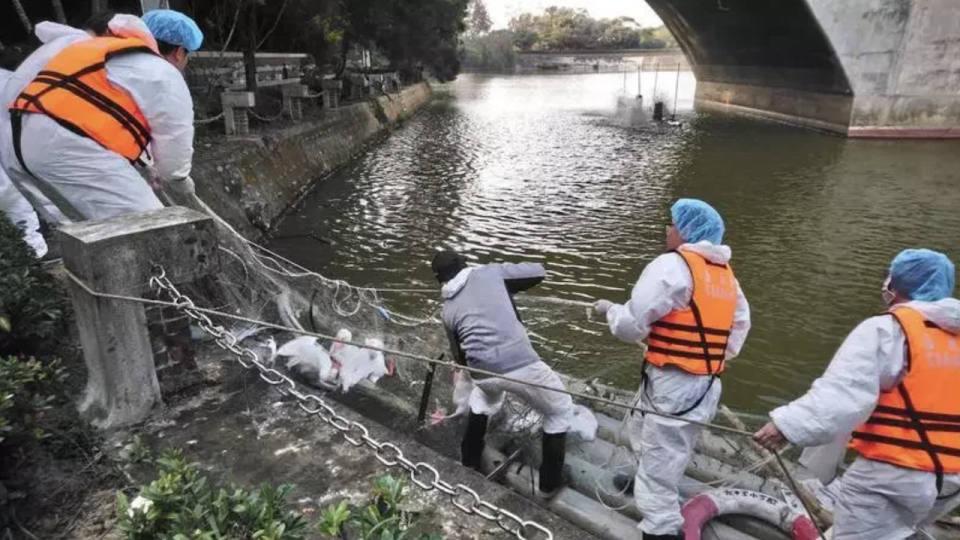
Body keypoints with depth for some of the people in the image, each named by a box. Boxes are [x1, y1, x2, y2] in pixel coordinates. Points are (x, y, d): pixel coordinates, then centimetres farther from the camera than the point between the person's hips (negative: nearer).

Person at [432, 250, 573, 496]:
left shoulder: (447, 309, 15)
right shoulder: (490, 272, 5)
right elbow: (539, 272, 8)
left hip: (483, 374, 4)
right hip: (520, 364, -4)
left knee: (484, 396, 42)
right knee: (560, 411, 23)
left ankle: (469, 463, 49)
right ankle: (549, 483, 29)